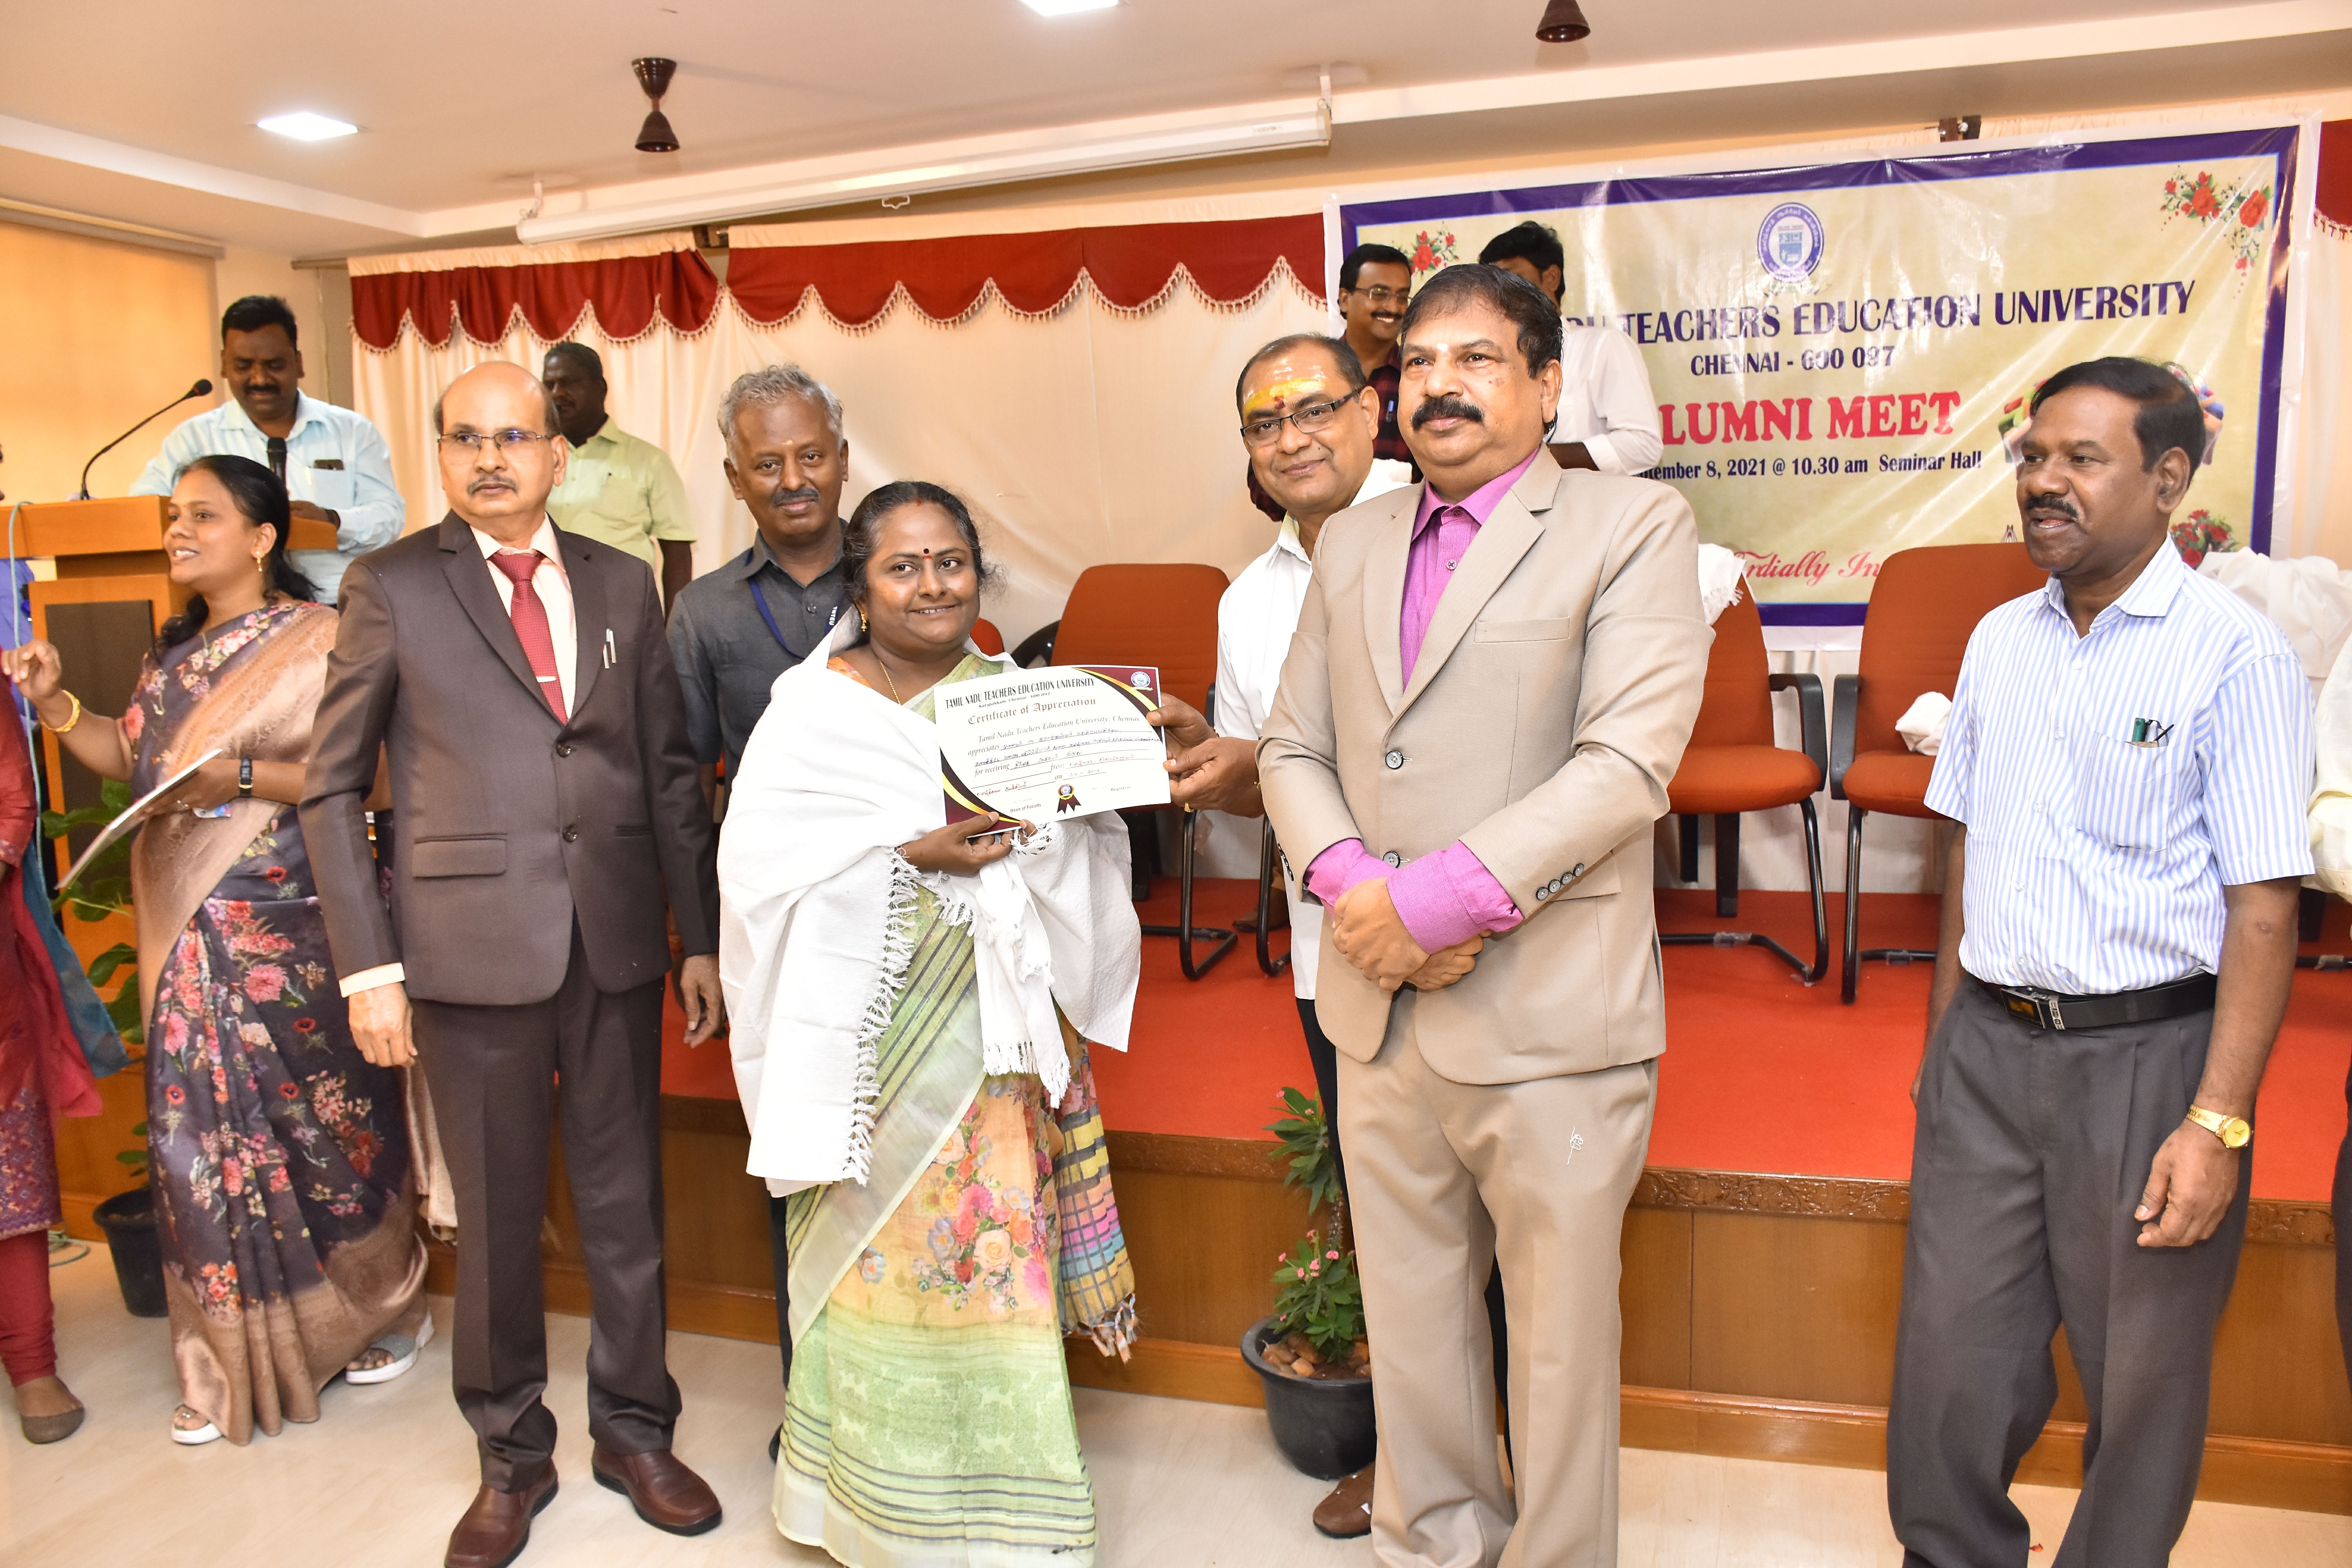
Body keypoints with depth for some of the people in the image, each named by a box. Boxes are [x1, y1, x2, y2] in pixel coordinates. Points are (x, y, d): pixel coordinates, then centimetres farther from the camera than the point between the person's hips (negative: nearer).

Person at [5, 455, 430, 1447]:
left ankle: (388, 1314, 23)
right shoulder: (174, 654, 16)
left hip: (290, 928, -6)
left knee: (325, 1121, 2)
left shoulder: (317, 641, -7)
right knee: (202, 1132, 7)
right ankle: (235, 1363, 19)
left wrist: (236, 779, -22)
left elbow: (358, 775, -14)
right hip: (192, 929, 7)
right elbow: (134, 759, 18)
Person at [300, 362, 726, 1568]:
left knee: (626, 1205, 12)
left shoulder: (622, 584, 8)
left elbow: (670, 772, 8)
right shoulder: (391, 586, 0)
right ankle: (512, 1456, 30)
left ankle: (634, 1433, 32)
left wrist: (701, 937, 5)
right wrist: (369, 968, -6)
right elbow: (332, 789, 1)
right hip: (473, 950, -2)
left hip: (618, 946, 3)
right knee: (497, 1219, 10)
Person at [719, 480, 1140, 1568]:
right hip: (880, 1037, -3)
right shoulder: (814, 710, -3)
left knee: (997, 1262, 8)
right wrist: (913, 854, -21)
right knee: (887, 1263, 5)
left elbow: (1094, 847, 5)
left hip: (996, 1030, 4)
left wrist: (1029, 833, -16)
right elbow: (767, 868, -13)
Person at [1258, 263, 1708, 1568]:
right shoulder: (1352, 544, 13)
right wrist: (1351, 880, -8)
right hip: (1380, 1012, 5)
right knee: (1408, 1327, 19)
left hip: (1550, 1017, -5)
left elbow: (1629, 761, -16)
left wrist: (1439, 897, -19)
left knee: (1558, 1340, 10)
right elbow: (1292, 747, 12)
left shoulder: (1633, 526, -5)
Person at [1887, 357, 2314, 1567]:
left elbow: (2263, 908, -12)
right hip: (1985, 1049, 5)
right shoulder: (2000, 639, 8)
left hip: (2145, 1055, -4)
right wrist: (1940, 1045, 14)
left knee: (2140, 1387, 11)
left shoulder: (2234, 654, -9)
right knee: (1949, 1362, 12)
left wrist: (2218, 1124, -17)